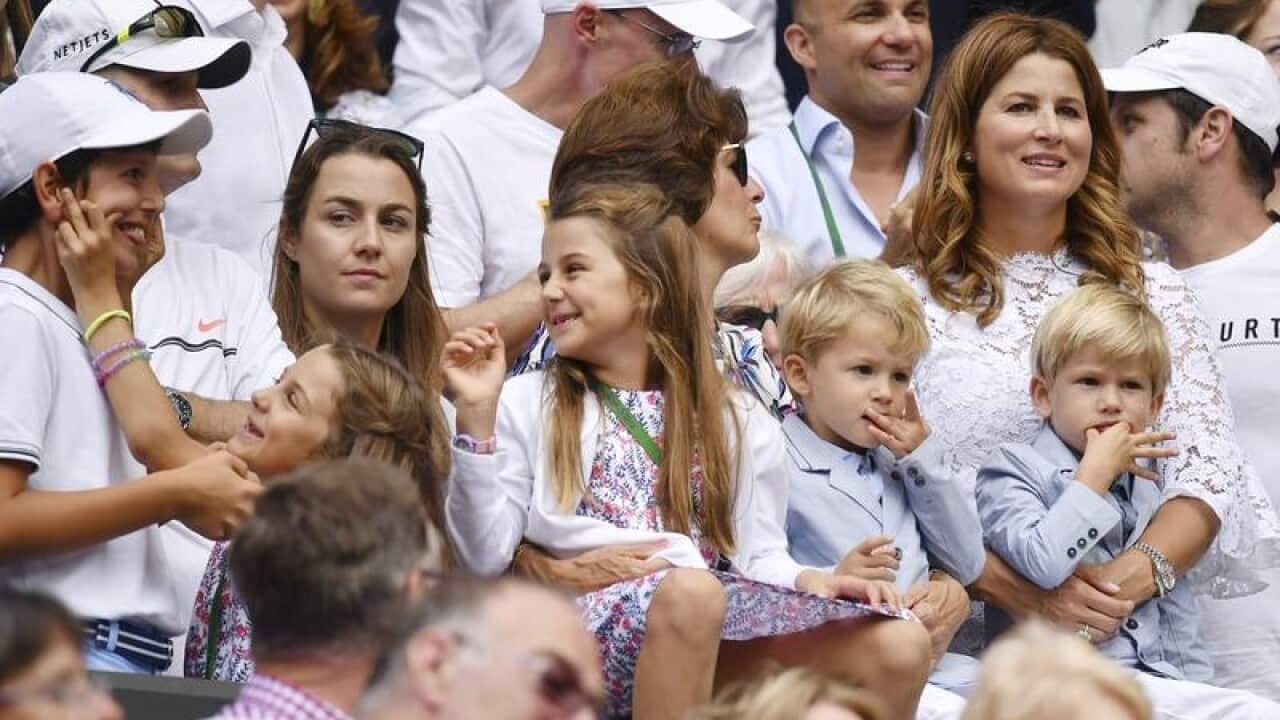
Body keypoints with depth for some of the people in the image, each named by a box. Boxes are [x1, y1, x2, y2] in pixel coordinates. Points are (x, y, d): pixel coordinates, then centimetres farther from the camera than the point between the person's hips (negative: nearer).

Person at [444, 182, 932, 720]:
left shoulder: (736, 420, 20)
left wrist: (806, 581, -8)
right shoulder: (527, 406, 13)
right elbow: (484, 556, 2)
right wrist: (477, 416, -5)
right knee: (688, 591, -40)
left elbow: (759, 555, 15)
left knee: (899, 647, -21)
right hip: (589, 625, -3)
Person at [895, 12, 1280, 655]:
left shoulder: (1152, 294, 17)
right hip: (963, 645, -2)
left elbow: (1207, 471, 6)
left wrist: (1142, 572, -14)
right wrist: (1010, 586, -16)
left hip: (1124, 644, 2)